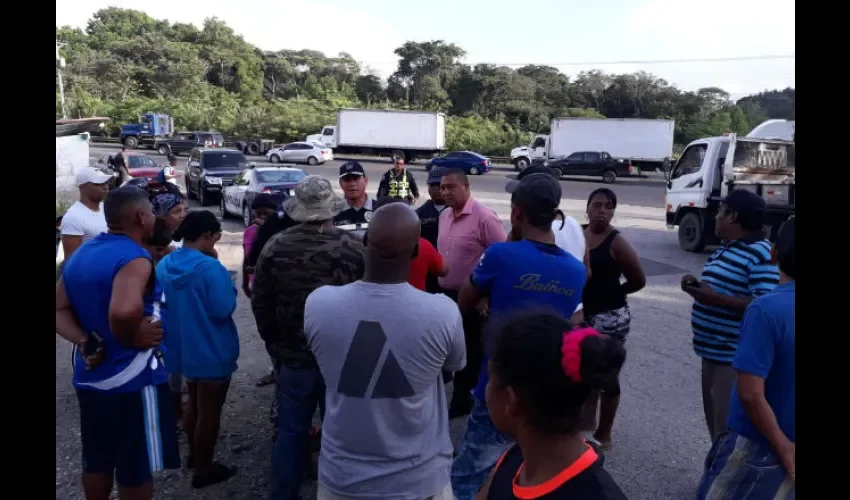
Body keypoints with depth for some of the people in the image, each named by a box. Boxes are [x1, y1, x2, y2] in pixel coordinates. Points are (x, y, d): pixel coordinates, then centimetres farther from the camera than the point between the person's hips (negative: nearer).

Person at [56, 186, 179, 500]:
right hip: (132, 380, -8)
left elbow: (59, 309, 8)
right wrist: (131, 339, -21)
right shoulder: (134, 257, -22)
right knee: (136, 468, 8)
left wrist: (85, 341, -5)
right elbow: (124, 311, -40)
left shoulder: (81, 254, 7)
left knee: (96, 460, 22)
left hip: (89, 376, 8)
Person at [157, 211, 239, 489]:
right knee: (209, 412, 8)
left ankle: (194, 456, 42)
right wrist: (229, 286, -10)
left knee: (194, 404, 26)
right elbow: (224, 310, -24)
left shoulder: (164, 265, -1)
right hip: (212, 353, -8)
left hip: (183, 349, 8)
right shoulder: (210, 268, -25)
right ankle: (204, 470, 22)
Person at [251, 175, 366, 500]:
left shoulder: (274, 248, -7)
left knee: (290, 433, 15)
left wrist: (274, 341, 16)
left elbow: (261, 304, 1)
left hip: (293, 355, 2)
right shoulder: (353, 248, -15)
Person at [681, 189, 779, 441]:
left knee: (728, 426, -5)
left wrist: (717, 298, -28)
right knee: (714, 417, 20)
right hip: (714, 350, 10)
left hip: (735, 357, -10)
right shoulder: (728, 248, 13)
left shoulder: (761, 255, -18)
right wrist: (697, 286, 4)